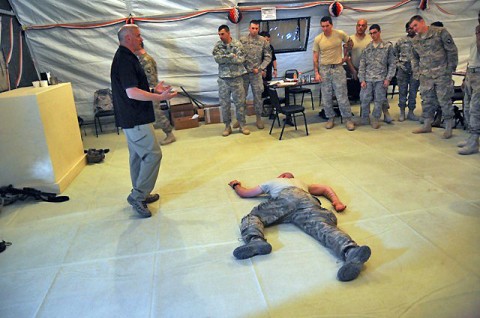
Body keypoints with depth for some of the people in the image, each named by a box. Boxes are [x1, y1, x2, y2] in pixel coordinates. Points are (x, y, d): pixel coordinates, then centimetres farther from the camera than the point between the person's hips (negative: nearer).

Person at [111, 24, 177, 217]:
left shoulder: (125, 57, 16)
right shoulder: (125, 60, -17)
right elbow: (132, 93, -25)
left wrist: (154, 91, 17)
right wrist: (160, 97, -22)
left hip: (132, 119, 11)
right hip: (136, 120, -11)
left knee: (138, 156, 16)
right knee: (153, 154, -7)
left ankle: (140, 195, 27)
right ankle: (138, 196, 0)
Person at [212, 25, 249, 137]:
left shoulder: (238, 44, -1)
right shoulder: (217, 45, 3)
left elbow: (241, 59, -14)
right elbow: (217, 59, -12)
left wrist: (225, 58, -12)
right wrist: (232, 56, -14)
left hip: (237, 78, -1)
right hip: (223, 79, 2)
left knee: (240, 102, 3)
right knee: (224, 103, 5)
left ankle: (242, 125, 15)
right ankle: (227, 126, 17)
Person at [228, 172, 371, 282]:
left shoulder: (272, 182, 43)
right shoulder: (301, 183, 52)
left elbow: (243, 193, 51)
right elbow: (326, 189, 48)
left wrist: (236, 185, 71)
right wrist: (337, 202, 33)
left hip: (284, 198, -2)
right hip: (308, 201, 2)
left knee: (252, 217, -4)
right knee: (323, 227, -22)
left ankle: (255, 240, -41)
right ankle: (351, 252, -55)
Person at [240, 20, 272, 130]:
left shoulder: (263, 41, 1)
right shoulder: (242, 40, 1)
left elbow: (268, 57, 2)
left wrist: (260, 68, -6)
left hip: (256, 73, 0)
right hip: (243, 72, 1)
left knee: (258, 96, 4)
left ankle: (259, 118, 16)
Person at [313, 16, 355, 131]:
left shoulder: (340, 34, -5)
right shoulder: (318, 39, -4)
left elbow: (349, 43, 15)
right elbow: (315, 58, -1)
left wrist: (345, 56, 11)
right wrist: (316, 73, -8)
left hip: (338, 68, -1)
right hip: (324, 69, 1)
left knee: (342, 96, -1)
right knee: (326, 97, 6)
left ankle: (348, 119, 10)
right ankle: (331, 118, 20)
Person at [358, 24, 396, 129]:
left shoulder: (388, 46, 4)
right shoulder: (367, 48, 9)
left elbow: (392, 64, 3)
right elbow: (362, 65, 7)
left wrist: (388, 78, -5)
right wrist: (362, 80, -1)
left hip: (381, 79, -1)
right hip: (367, 79, 2)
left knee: (379, 101, 2)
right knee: (365, 100, 0)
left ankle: (375, 120, 15)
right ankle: (364, 119, 16)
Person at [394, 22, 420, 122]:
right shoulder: (401, 41, 6)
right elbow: (395, 54, 11)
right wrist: (398, 64, 0)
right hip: (403, 69, 0)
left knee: (413, 92, 5)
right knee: (402, 91, 3)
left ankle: (411, 113, 14)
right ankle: (402, 113, 11)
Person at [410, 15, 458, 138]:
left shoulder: (440, 32, -4)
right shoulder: (415, 40, 12)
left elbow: (452, 50, -3)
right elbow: (415, 58, 23)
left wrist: (451, 68, -6)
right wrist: (417, 72, 11)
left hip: (442, 74, -5)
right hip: (425, 76, 5)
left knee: (445, 100, -2)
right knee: (427, 101, 10)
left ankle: (449, 128, 7)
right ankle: (427, 125, 22)